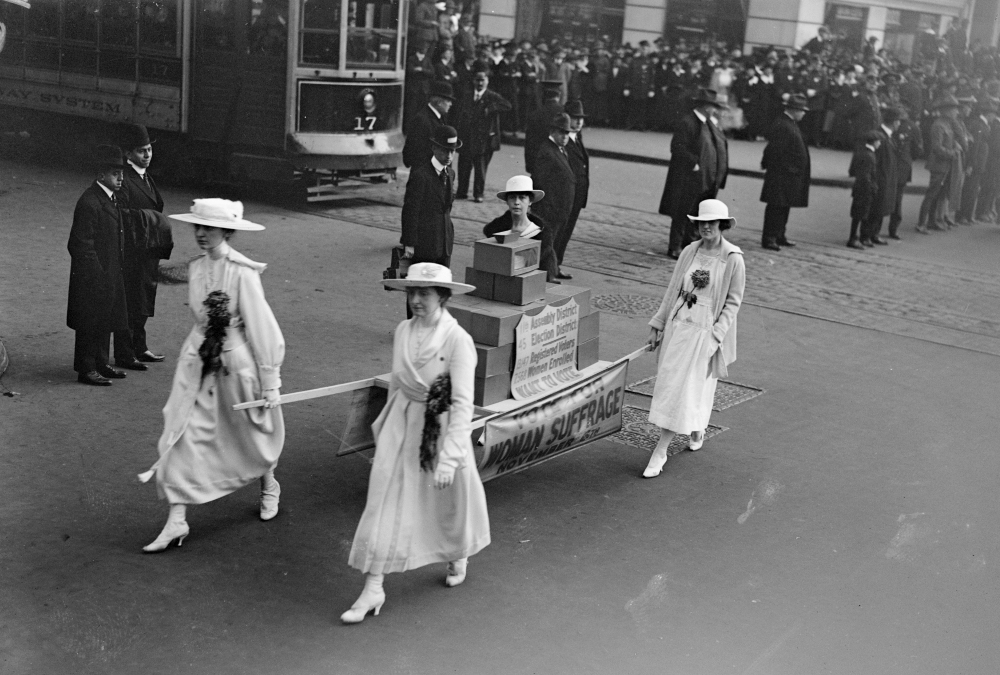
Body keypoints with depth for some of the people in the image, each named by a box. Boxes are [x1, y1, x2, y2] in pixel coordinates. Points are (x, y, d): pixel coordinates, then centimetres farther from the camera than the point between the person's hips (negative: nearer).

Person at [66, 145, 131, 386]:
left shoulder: (111, 198, 11)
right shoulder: (89, 202, -19)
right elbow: (82, 245, -20)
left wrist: (117, 272, 16)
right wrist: (98, 275, -20)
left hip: (111, 274, 9)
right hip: (93, 276, -9)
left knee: (106, 321, 16)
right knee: (91, 322, 0)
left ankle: (100, 363, 27)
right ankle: (86, 369, 9)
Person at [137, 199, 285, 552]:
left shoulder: (242, 273, -19)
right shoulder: (194, 268, -3)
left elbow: (261, 328, -16)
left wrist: (270, 381, -14)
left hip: (237, 361, -4)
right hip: (199, 362, 4)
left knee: (252, 432, 16)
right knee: (185, 436, -1)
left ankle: (268, 487, 46)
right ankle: (177, 520, 4)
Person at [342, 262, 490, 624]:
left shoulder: (458, 340, -21)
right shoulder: (403, 331, -3)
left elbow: (463, 403, -24)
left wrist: (449, 458, -28)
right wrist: (387, 424, 18)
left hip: (441, 429, -4)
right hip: (402, 426, 4)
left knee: (450, 500, 17)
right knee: (384, 504, 0)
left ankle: (458, 556, 48)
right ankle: (373, 589, 8)